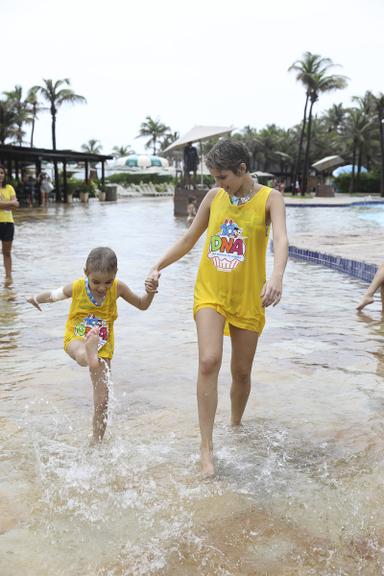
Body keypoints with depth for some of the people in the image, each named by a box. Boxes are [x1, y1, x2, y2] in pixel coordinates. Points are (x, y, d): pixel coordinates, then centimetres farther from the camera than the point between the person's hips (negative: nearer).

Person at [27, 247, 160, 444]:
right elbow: (53, 295, 3)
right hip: (76, 339, -1)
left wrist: (150, 292, -24)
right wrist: (35, 299, 22)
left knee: (102, 401, 2)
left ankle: (96, 443, 16)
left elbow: (142, 305, -3)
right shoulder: (77, 287, -17)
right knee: (82, 356, -43)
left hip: (103, 347, 1)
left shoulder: (118, 288, -14)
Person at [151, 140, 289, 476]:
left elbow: (281, 239, -24)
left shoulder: (270, 199, -6)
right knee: (209, 362, -18)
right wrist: (159, 266, 8)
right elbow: (189, 239, 15)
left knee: (242, 371, 10)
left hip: (248, 299, -1)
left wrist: (277, 277, -44)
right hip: (210, 294, 1)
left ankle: (236, 426, 38)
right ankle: (207, 448, -11)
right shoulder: (214, 196, 5)